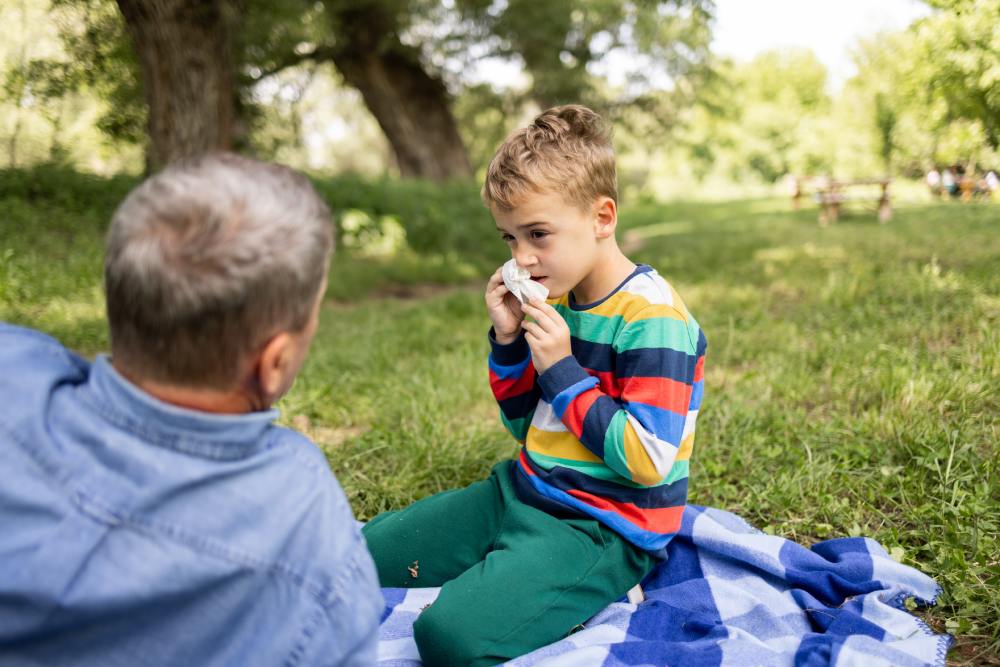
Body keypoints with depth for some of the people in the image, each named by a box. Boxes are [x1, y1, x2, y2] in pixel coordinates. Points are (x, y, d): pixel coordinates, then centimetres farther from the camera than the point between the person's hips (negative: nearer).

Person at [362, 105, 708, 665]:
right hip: (523, 492, 9)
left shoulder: (652, 319, -18)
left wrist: (561, 371, -19)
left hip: (603, 529, -8)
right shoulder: (557, 301, 6)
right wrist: (509, 340, -3)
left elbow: (647, 462, -23)